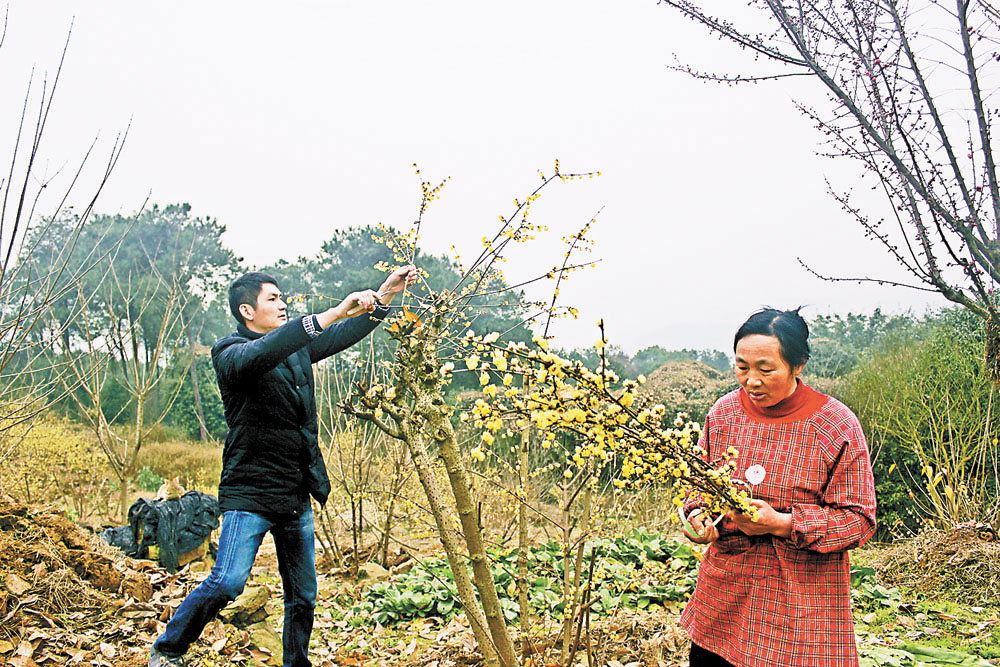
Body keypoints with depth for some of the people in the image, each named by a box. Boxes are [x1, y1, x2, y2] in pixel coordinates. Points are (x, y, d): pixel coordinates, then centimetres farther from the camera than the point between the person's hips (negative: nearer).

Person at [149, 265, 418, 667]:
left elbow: (347, 334, 21)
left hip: (297, 497, 7)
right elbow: (262, 354, -31)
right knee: (227, 583, -13)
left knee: (303, 595, 11)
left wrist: (385, 294, 9)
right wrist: (334, 313, -37)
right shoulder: (230, 352, -9)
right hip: (250, 494, -7)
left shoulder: (298, 347, 13)